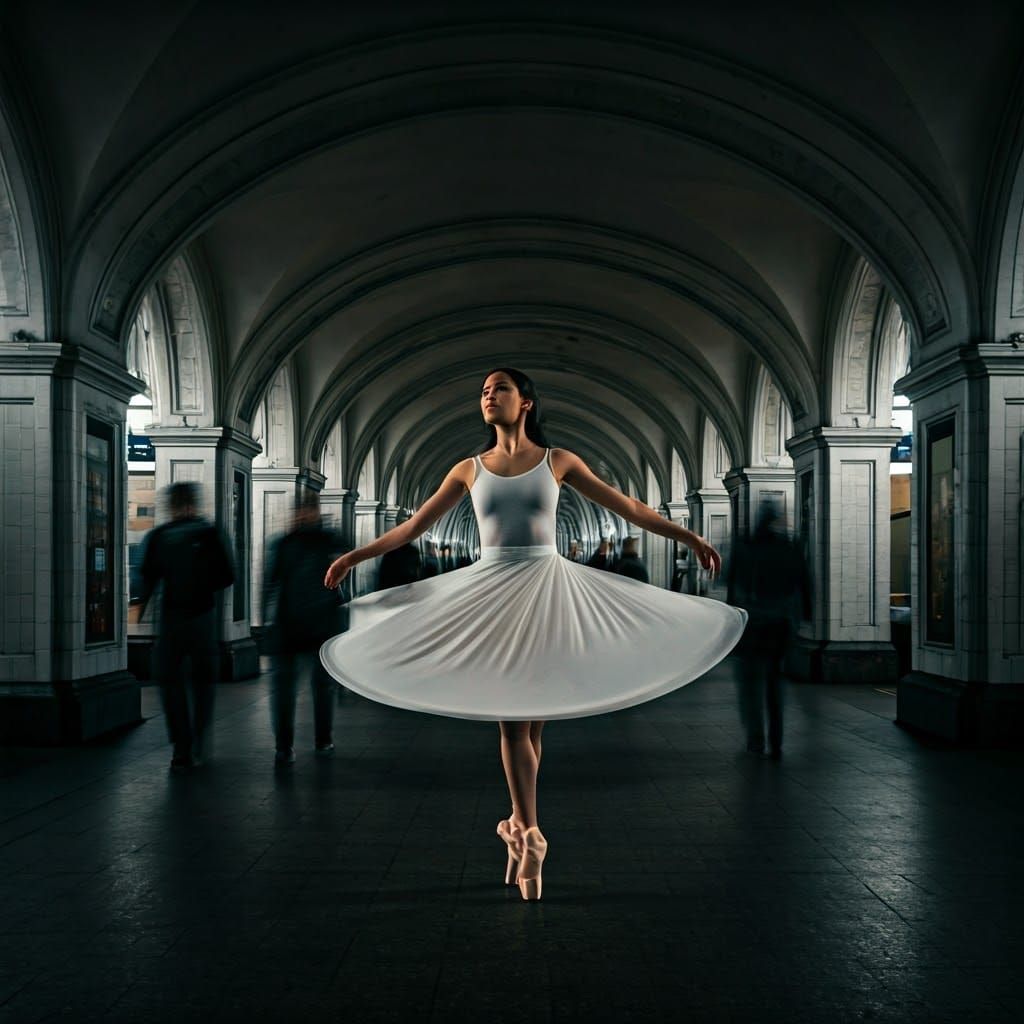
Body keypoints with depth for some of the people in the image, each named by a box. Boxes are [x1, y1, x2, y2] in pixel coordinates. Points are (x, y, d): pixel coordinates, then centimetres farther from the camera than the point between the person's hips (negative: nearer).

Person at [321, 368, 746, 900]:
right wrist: (355, 555, 12)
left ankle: (518, 826, 17)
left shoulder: (557, 460, 4)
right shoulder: (469, 469, 8)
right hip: (491, 590, 1)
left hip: (546, 588, -1)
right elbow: (414, 525, 13)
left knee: (532, 721, 2)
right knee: (511, 720, -4)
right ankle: (529, 837, 1)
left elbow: (626, 507, 6)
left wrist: (689, 537, 3)